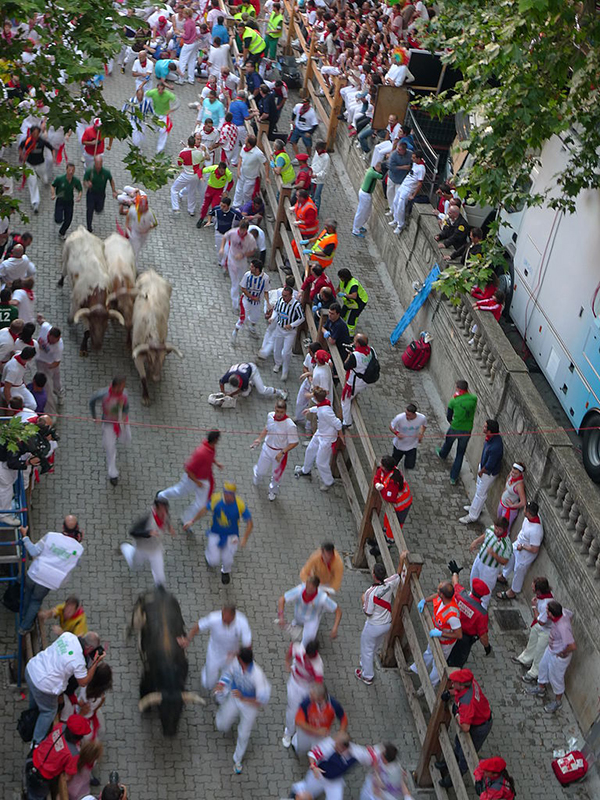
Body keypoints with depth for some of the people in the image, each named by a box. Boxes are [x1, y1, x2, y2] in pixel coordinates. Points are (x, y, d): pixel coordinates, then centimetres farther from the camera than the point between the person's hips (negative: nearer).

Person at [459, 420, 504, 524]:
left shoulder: (495, 447, -41)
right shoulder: (491, 437, -15)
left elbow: (489, 466, -29)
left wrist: (481, 471, -13)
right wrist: (481, 461, 11)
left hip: (488, 473, -9)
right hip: (483, 466, 9)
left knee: (480, 493, 9)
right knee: (479, 489, 28)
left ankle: (472, 516, 25)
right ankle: (475, 507, 51)